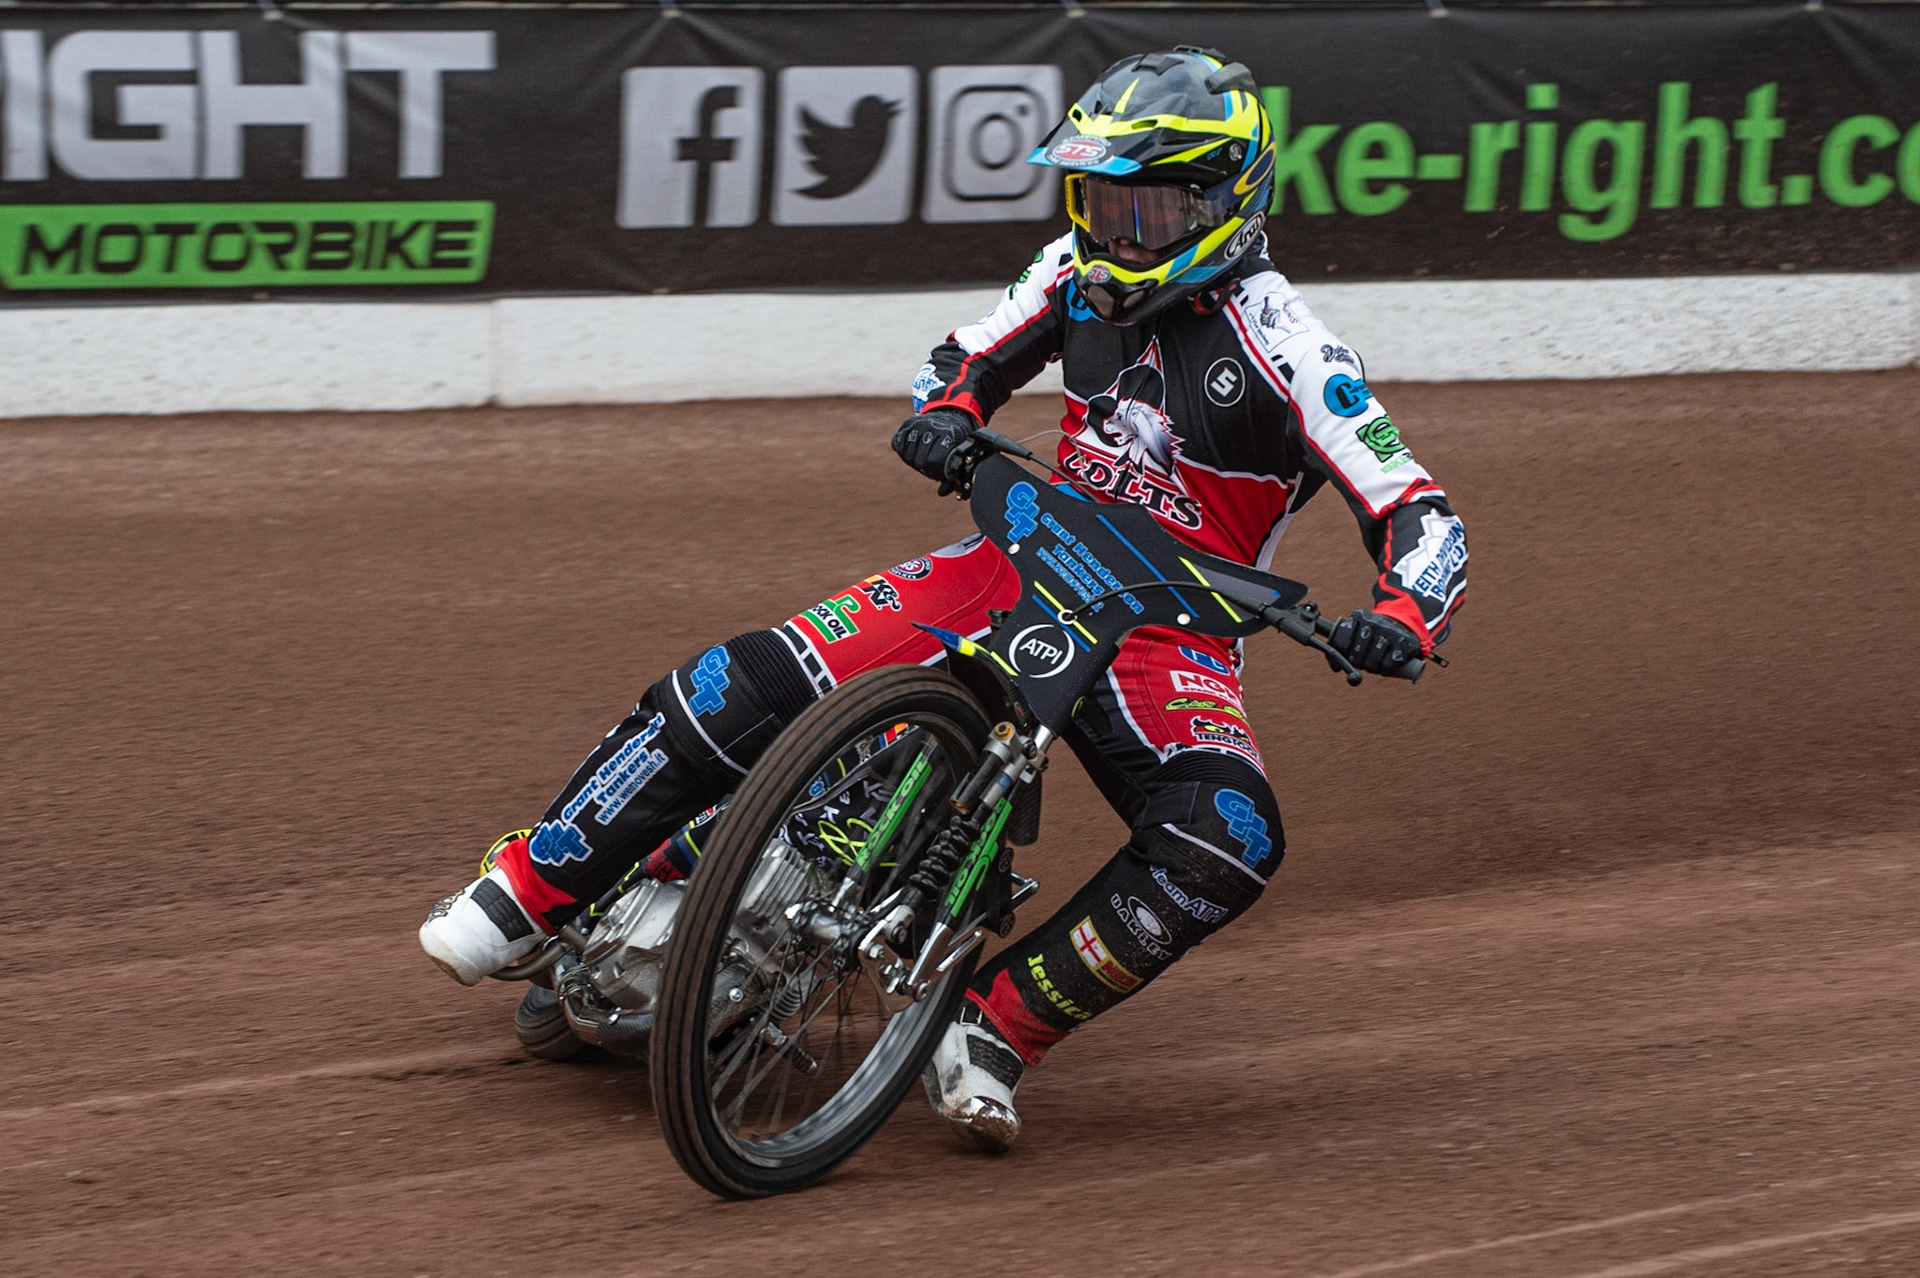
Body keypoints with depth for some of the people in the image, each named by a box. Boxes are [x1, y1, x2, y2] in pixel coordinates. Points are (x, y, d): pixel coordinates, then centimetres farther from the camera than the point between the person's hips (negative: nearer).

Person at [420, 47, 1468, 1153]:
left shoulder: (1282, 343, -15)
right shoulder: (1079, 275, 2)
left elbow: (1415, 510, -17)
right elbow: (970, 359, 18)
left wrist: (1398, 622, -38)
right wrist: (944, 415, -6)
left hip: (1173, 630, -3)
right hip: (1032, 556, 4)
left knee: (1228, 844, -34)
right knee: (750, 683, -16)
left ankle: (993, 1032, -25)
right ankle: (526, 895, -5)